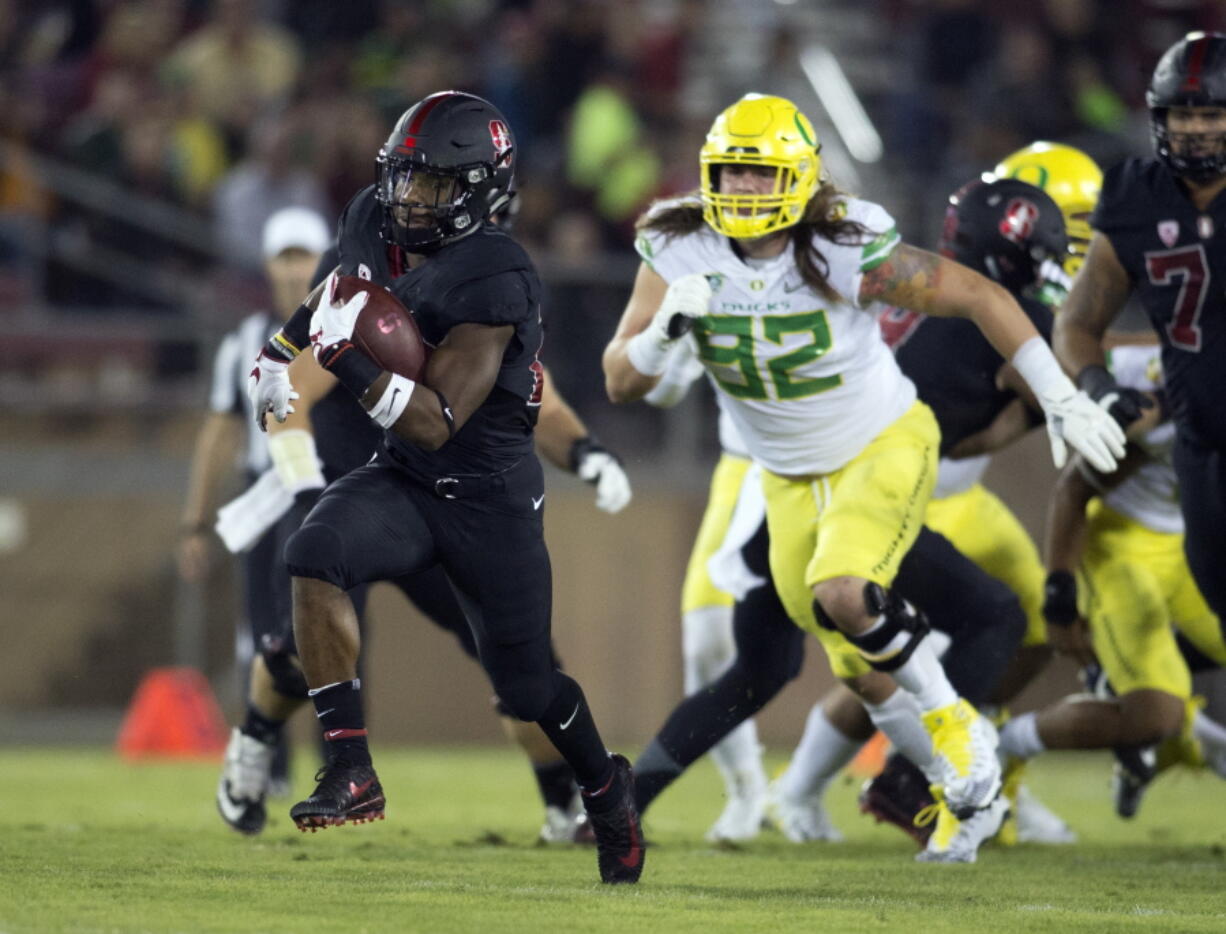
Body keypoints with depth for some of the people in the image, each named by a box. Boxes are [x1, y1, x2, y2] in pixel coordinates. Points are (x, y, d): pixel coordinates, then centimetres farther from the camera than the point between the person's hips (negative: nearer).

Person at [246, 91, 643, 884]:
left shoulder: (494, 283, -27)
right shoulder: (375, 225, -5)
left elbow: (436, 423, -30)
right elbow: (339, 291, 21)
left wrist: (350, 360, -38)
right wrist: (280, 353, 11)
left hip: (491, 499, -5)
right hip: (404, 482, 5)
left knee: (527, 683, 8)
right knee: (316, 558, -25)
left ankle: (607, 788, 41)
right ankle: (352, 773, -22)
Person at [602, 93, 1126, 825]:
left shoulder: (849, 255, -26)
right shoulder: (681, 256, -16)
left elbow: (980, 296, -15)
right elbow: (621, 383, -14)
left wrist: (1062, 399, -14)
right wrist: (667, 328, -35)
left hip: (883, 447, -5)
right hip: (791, 478, 5)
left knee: (841, 595, -29)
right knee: (863, 670, 12)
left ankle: (954, 724, -4)